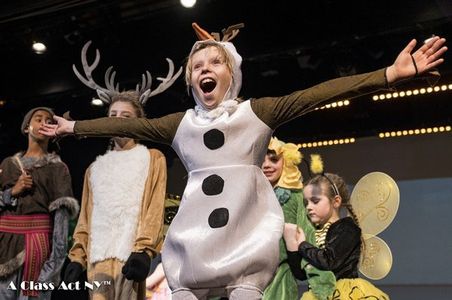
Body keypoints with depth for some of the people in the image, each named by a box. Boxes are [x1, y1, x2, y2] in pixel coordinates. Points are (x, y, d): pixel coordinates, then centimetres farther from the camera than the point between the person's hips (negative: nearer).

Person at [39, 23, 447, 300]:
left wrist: (391, 73, -10)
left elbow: (316, 95, -2)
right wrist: (73, 127, 25)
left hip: (248, 233, -2)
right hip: (195, 236, 3)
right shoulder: (181, 123, 16)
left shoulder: (257, 112, 7)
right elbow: (125, 124, 21)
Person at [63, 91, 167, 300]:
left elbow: (155, 209, -1)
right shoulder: (96, 168, 24)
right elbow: (85, 218, 20)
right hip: (98, 258, 4)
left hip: (130, 255, -4)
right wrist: (77, 257, 10)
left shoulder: (153, 159, 10)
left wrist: (144, 250, -13)